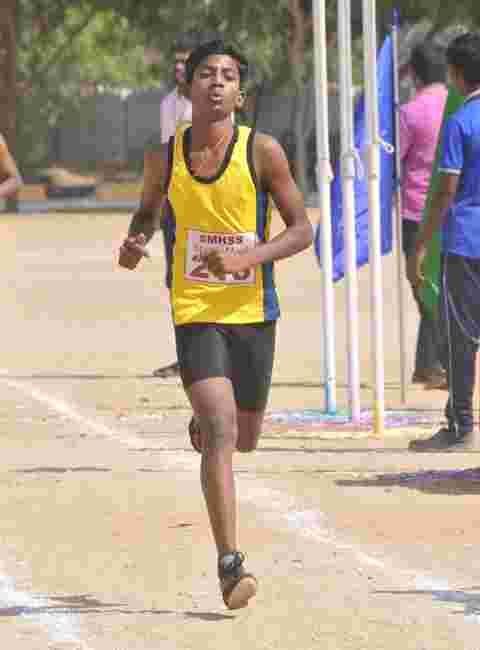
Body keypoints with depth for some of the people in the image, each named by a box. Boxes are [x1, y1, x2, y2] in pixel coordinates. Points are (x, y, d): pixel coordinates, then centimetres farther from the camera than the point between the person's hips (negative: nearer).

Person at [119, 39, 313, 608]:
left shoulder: (262, 152, -7)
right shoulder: (165, 158, 0)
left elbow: (301, 230, -5)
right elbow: (148, 208, 21)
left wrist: (246, 258, -21)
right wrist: (135, 243, -2)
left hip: (252, 311, 1)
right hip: (195, 312, -1)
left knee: (243, 438, 16)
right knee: (220, 430, -19)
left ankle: (201, 423, 55)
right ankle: (230, 565, -19)